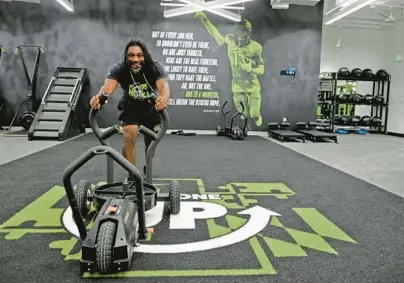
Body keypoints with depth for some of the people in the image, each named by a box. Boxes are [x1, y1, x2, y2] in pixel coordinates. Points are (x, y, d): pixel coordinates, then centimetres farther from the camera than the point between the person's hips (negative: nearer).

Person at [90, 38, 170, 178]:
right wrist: (99, 97, -70)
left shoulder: (154, 67, -31)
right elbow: (108, 86, -45)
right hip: (130, 107, 0)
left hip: (152, 107, 1)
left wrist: (164, 99, -73)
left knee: (150, 141, 12)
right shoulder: (119, 68, -28)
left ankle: (148, 168, 40)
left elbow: (164, 85, -49)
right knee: (129, 138, -21)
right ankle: (131, 175, -8)